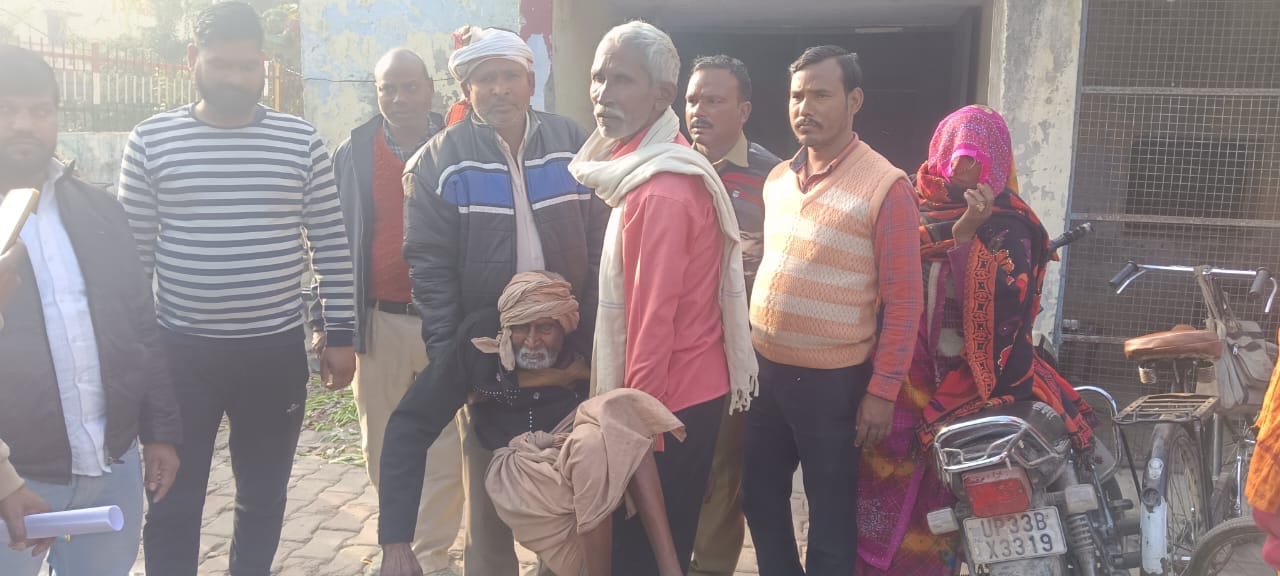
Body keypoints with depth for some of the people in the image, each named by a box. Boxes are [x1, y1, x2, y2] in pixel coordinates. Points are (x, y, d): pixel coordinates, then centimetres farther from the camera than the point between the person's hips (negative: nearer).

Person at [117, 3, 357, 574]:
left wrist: (340, 334, 1)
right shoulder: (151, 140, -1)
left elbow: (330, 244, 3)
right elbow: (132, 251, 2)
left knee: (264, 497, 14)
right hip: (181, 350, 0)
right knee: (173, 502, 9)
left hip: (277, 350, 1)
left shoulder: (301, 141, 0)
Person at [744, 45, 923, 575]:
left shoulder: (886, 186, -13)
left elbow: (902, 302, -12)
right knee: (760, 498, 19)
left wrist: (882, 391, -14)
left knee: (830, 512, 10)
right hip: (763, 370, 6)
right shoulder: (776, 179, 7)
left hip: (832, 381, -6)